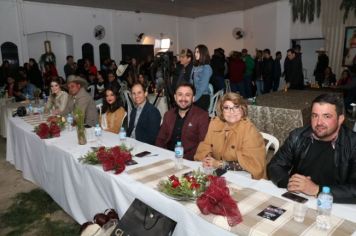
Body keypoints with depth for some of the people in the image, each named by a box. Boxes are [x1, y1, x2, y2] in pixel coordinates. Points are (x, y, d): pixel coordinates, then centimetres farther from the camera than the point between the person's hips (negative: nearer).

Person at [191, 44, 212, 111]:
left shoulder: (206, 68, -9)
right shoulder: (195, 67, 11)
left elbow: (203, 86, -15)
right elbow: (192, 82, 10)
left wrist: (195, 98, -15)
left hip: (203, 97, -6)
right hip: (194, 97, 6)